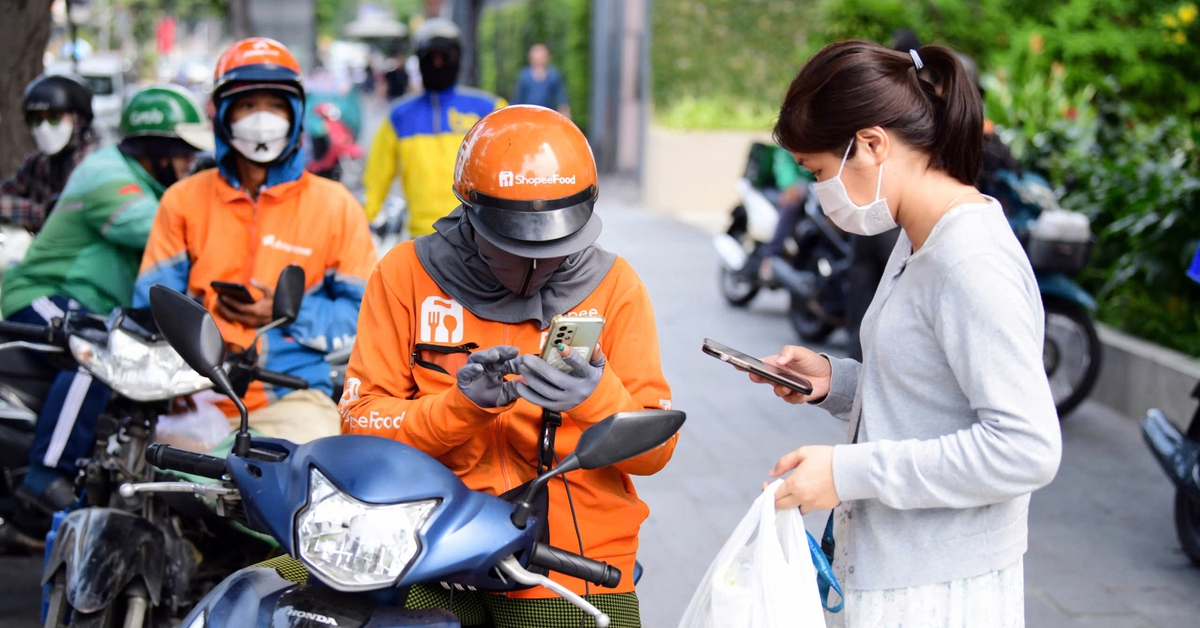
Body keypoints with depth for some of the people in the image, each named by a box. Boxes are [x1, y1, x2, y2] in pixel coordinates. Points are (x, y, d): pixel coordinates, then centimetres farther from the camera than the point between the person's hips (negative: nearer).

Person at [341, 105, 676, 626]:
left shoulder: (614, 287, 8)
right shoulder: (407, 273, 6)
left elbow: (655, 450, 2)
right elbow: (359, 424, 0)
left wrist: (598, 398, -19)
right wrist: (462, 403, -16)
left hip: (577, 564, 1)